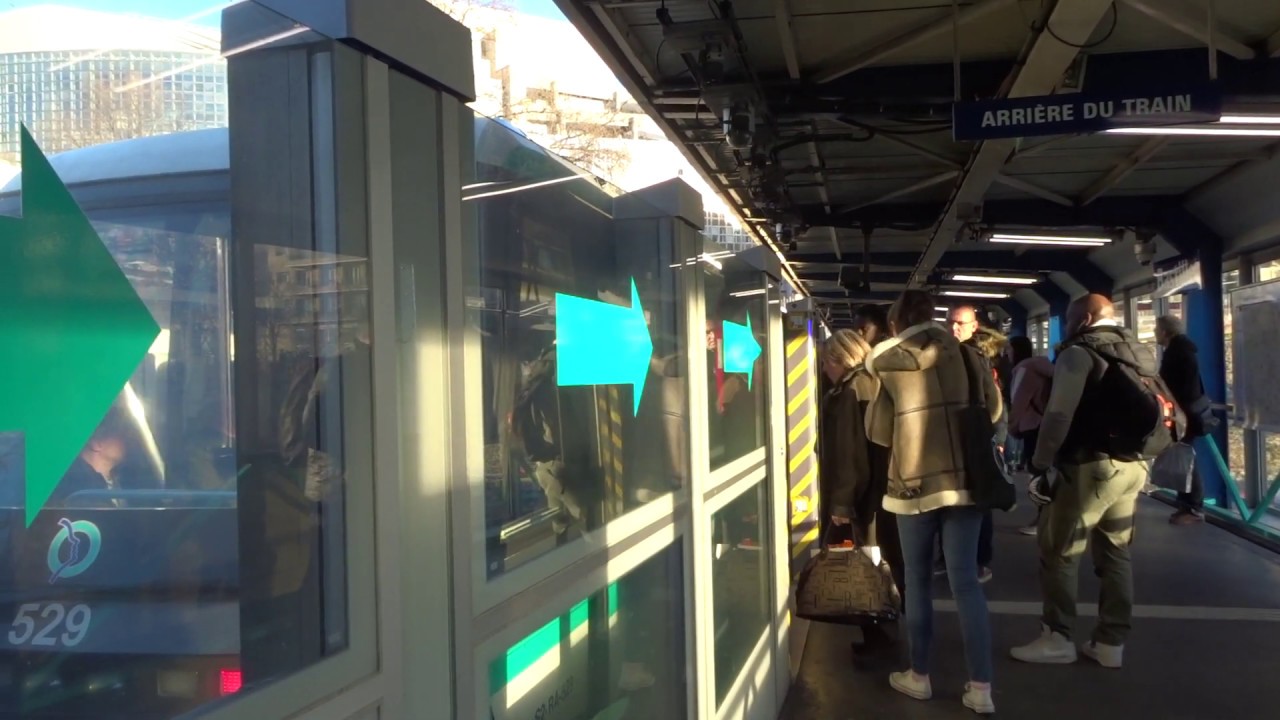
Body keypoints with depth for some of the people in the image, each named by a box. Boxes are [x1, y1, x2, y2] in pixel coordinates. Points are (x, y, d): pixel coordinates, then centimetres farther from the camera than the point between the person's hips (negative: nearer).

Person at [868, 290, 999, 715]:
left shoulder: (887, 363, 0)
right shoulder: (964, 354, 5)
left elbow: (878, 432, 2)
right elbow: (993, 409, 10)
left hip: (915, 482, -2)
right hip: (964, 479, 2)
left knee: (918, 581, 10)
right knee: (966, 581, 3)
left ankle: (919, 676, 20)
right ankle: (980, 688, 3)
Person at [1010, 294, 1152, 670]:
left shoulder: (1079, 353, -8)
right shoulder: (1140, 354, 16)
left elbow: (1059, 415, -16)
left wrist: (1040, 465, -13)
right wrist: (1140, 457, 17)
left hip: (1091, 466, -8)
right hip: (1133, 466, 8)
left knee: (1058, 551, 1)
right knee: (1116, 553, 13)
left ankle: (1057, 638, 5)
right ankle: (1111, 642, 18)